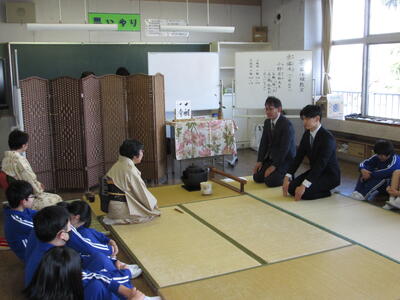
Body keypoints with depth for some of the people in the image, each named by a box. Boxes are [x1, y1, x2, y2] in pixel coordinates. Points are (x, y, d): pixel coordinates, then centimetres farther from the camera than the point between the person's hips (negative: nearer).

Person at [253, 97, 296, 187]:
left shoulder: (287, 124, -21)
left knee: (270, 181, -22)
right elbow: (264, 142, 6)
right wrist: (260, 161, -4)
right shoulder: (267, 122, 5)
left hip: (285, 159, -8)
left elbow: (284, 148, -24)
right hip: (271, 157, 8)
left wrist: (274, 166, -26)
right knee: (257, 177, -2)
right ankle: (276, 173, 20)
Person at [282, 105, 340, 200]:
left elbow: (321, 164, -31)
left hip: (329, 174, -8)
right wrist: (287, 177, -14)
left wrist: (304, 185, -36)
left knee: (304, 192, -27)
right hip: (314, 171, 8)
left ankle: (325, 192, 1)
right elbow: (298, 157, -2)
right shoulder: (307, 135, 1)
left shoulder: (327, 137, -24)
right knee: (291, 188, -9)